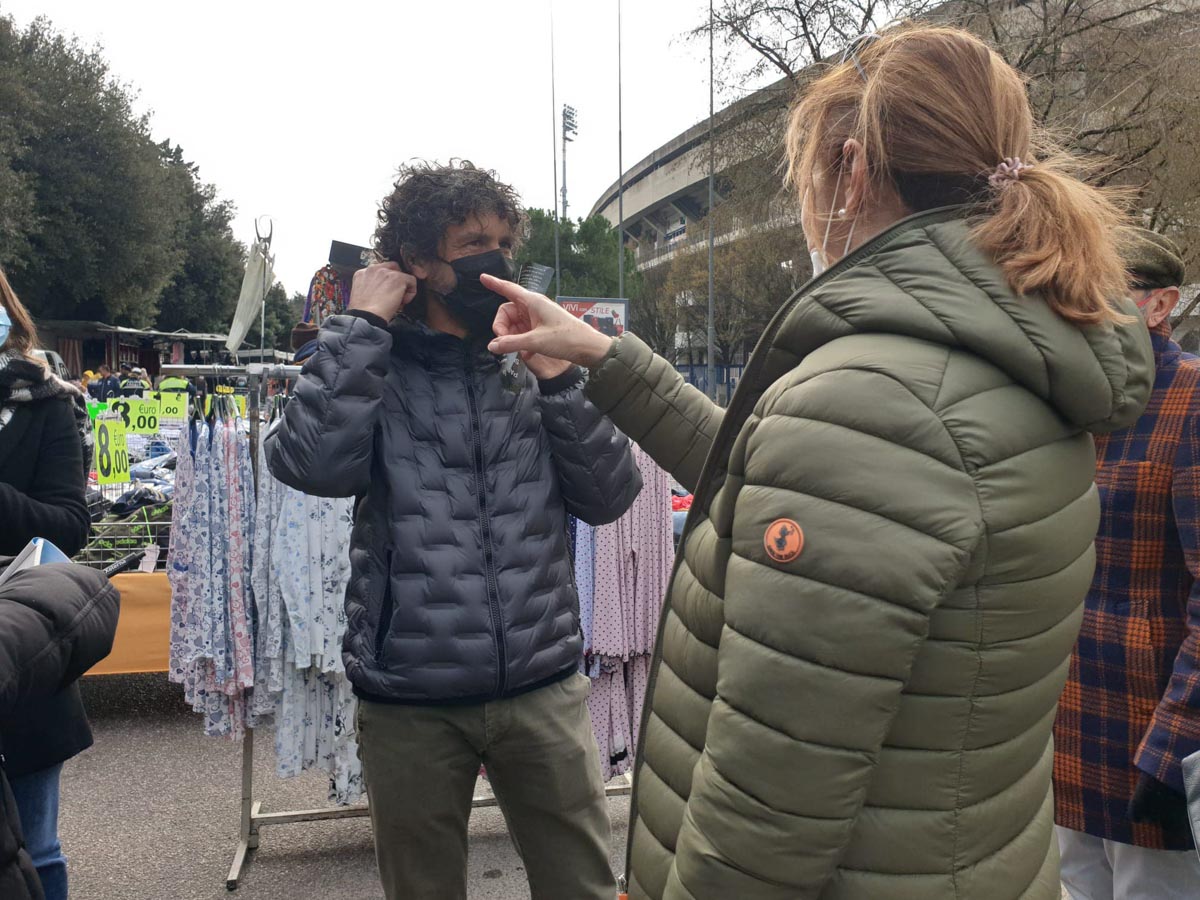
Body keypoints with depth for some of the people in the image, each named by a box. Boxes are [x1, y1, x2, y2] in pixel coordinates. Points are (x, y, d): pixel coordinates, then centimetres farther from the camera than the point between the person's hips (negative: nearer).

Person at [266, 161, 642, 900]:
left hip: (544, 687, 2)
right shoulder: (371, 366, 1)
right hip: (409, 700, -1)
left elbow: (609, 499, 0)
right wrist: (362, 324, -13)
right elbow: (314, 466, -20)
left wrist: (560, 378, -9)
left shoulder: (531, 364, 6)